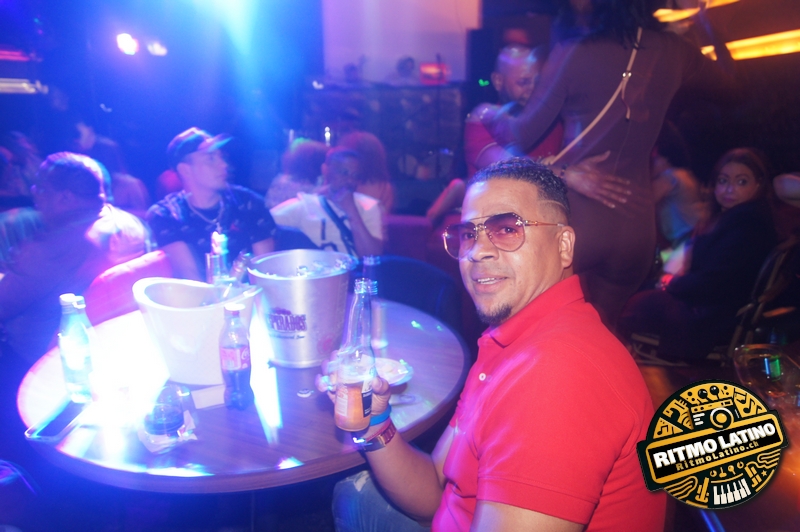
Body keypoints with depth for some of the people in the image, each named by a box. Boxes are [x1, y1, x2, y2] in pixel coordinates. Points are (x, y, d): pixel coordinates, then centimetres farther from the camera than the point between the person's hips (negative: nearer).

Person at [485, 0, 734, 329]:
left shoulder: (573, 52, -9)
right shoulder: (670, 49, 5)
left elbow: (523, 135, -1)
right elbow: (724, 73, 27)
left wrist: (493, 117, 19)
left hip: (575, 219, -4)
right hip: (636, 225, 5)